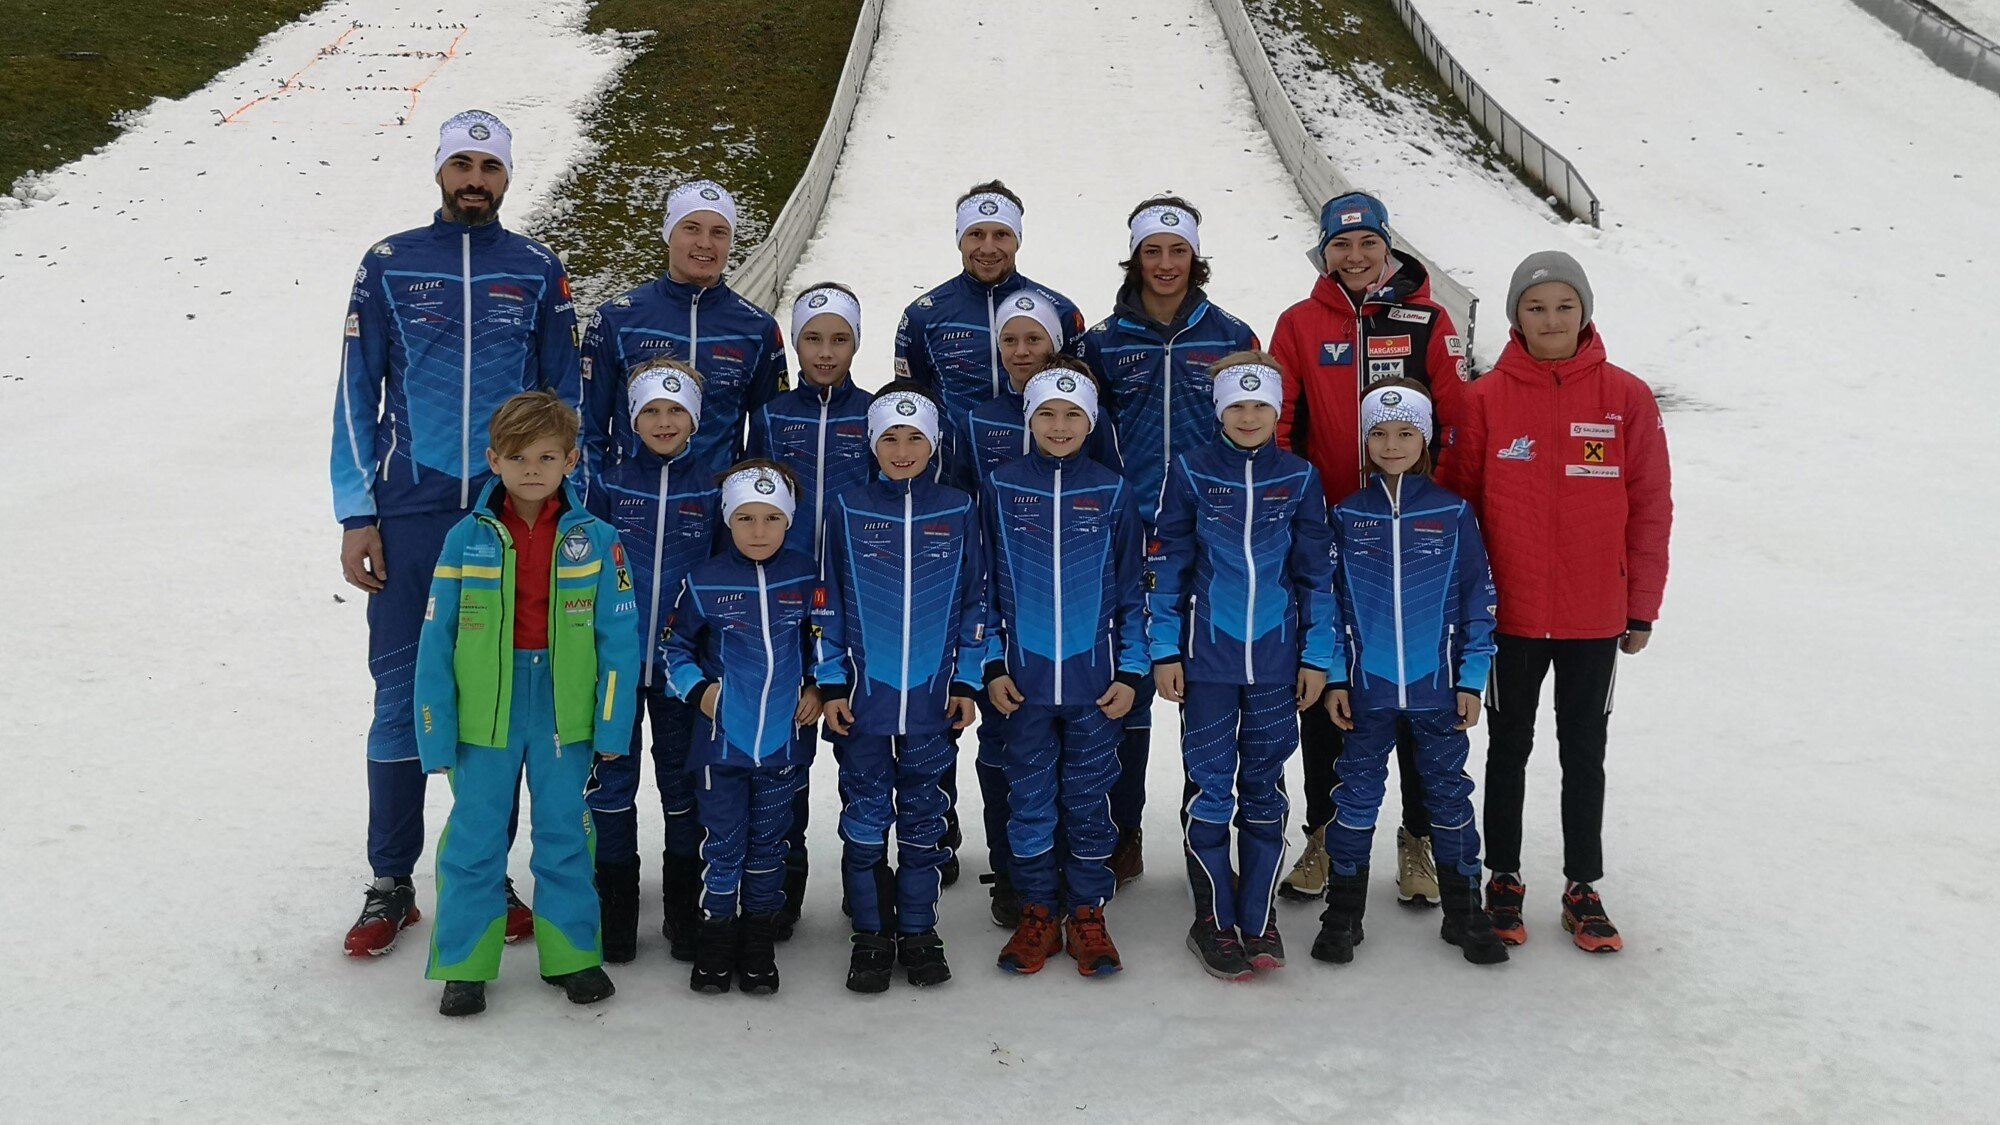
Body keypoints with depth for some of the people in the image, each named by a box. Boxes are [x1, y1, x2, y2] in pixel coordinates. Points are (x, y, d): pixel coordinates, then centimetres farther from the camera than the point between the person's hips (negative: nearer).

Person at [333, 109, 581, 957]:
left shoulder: (537, 272, 7)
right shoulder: (389, 265, 5)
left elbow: (565, 399, 11)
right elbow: (358, 395, 4)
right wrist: (356, 516, -2)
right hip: (410, 513, -1)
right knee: (401, 692, 2)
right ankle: (390, 885, 13)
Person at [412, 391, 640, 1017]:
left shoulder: (595, 540, -4)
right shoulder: (467, 539, -5)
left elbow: (619, 639, -2)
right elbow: (436, 642, -2)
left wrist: (612, 725, -5)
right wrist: (435, 732, -4)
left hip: (565, 716, 1)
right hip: (484, 715, 0)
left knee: (564, 834, 13)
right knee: (475, 837, 7)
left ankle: (571, 954, 27)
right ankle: (464, 964, 20)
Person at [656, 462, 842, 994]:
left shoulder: (805, 577, -2)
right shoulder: (705, 582, -6)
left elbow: (826, 636, 12)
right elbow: (673, 644, 7)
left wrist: (819, 687, 2)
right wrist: (697, 689, -4)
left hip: (782, 738, 2)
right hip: (720, 738, -1)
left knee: (769, 843, 12)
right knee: (723, 844, 5)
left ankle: (760, 937, 24)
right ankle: (717, 930, 20)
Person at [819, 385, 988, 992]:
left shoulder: (958, 511, 2)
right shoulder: (847, 510, 1)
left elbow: (975, 601, 7)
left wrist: (967, 680, 3)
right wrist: (831, 686, 0)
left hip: (933, 699, 1)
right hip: (863, 699, 0)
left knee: (924, 818, 9)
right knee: (865, 820, 6)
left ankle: (918, 930, 22)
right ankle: (872, 932, 19)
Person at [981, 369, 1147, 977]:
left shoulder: (1112, 492, 1)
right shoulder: (1001, 487, 1)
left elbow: (1132, 587, 5)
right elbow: (982, 582, 4)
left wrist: (1131, 670, 0)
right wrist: (992, 664, -1)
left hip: (1095, 678, 0)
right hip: (1024, 677, 0)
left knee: (1089, 798, 7)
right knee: (1029, 796, 8)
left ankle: (1087, 915, 19)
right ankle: (1037, 913, 21)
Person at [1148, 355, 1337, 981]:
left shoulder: (1300, 478, 2)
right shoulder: (1191, 474, -1)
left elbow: (1318, 572, 6)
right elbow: (1166, 566, 1)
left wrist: (1317, 655, 3)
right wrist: (1165, 652, -3)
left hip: (1277, 658, 1)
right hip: (1207, 656, -1)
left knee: (1264, 786, 9)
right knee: (1210, 785, 3)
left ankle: (1259, 918, 20)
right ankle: (1214, 918, 15)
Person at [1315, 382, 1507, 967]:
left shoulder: (1453, 514, -2)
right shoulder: (1347, 517, 1)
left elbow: (1478, 602, 1)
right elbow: (1328, 601, 3)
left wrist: (1471, 678, -2)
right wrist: (1335, 678, -1)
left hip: (1438, 687, 0)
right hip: (1367, 687, 0)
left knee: (1448, 793, 10)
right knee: (1357, 793, 8)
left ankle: (1464, 912, 23)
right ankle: (1343, 912, 20)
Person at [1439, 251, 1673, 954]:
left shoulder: (1627, 398, -3)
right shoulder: (1487, 399, -4)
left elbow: (1651, 508, 1)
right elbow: (1459, 503, -1)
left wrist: (1642, 607, 1)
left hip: (1595, 618, 0)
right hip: (1509, 612, 0)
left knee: (1585, 753, 12)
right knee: (1509, 748, 13)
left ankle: (1583, 887, 24)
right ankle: (1504, 879, 26)